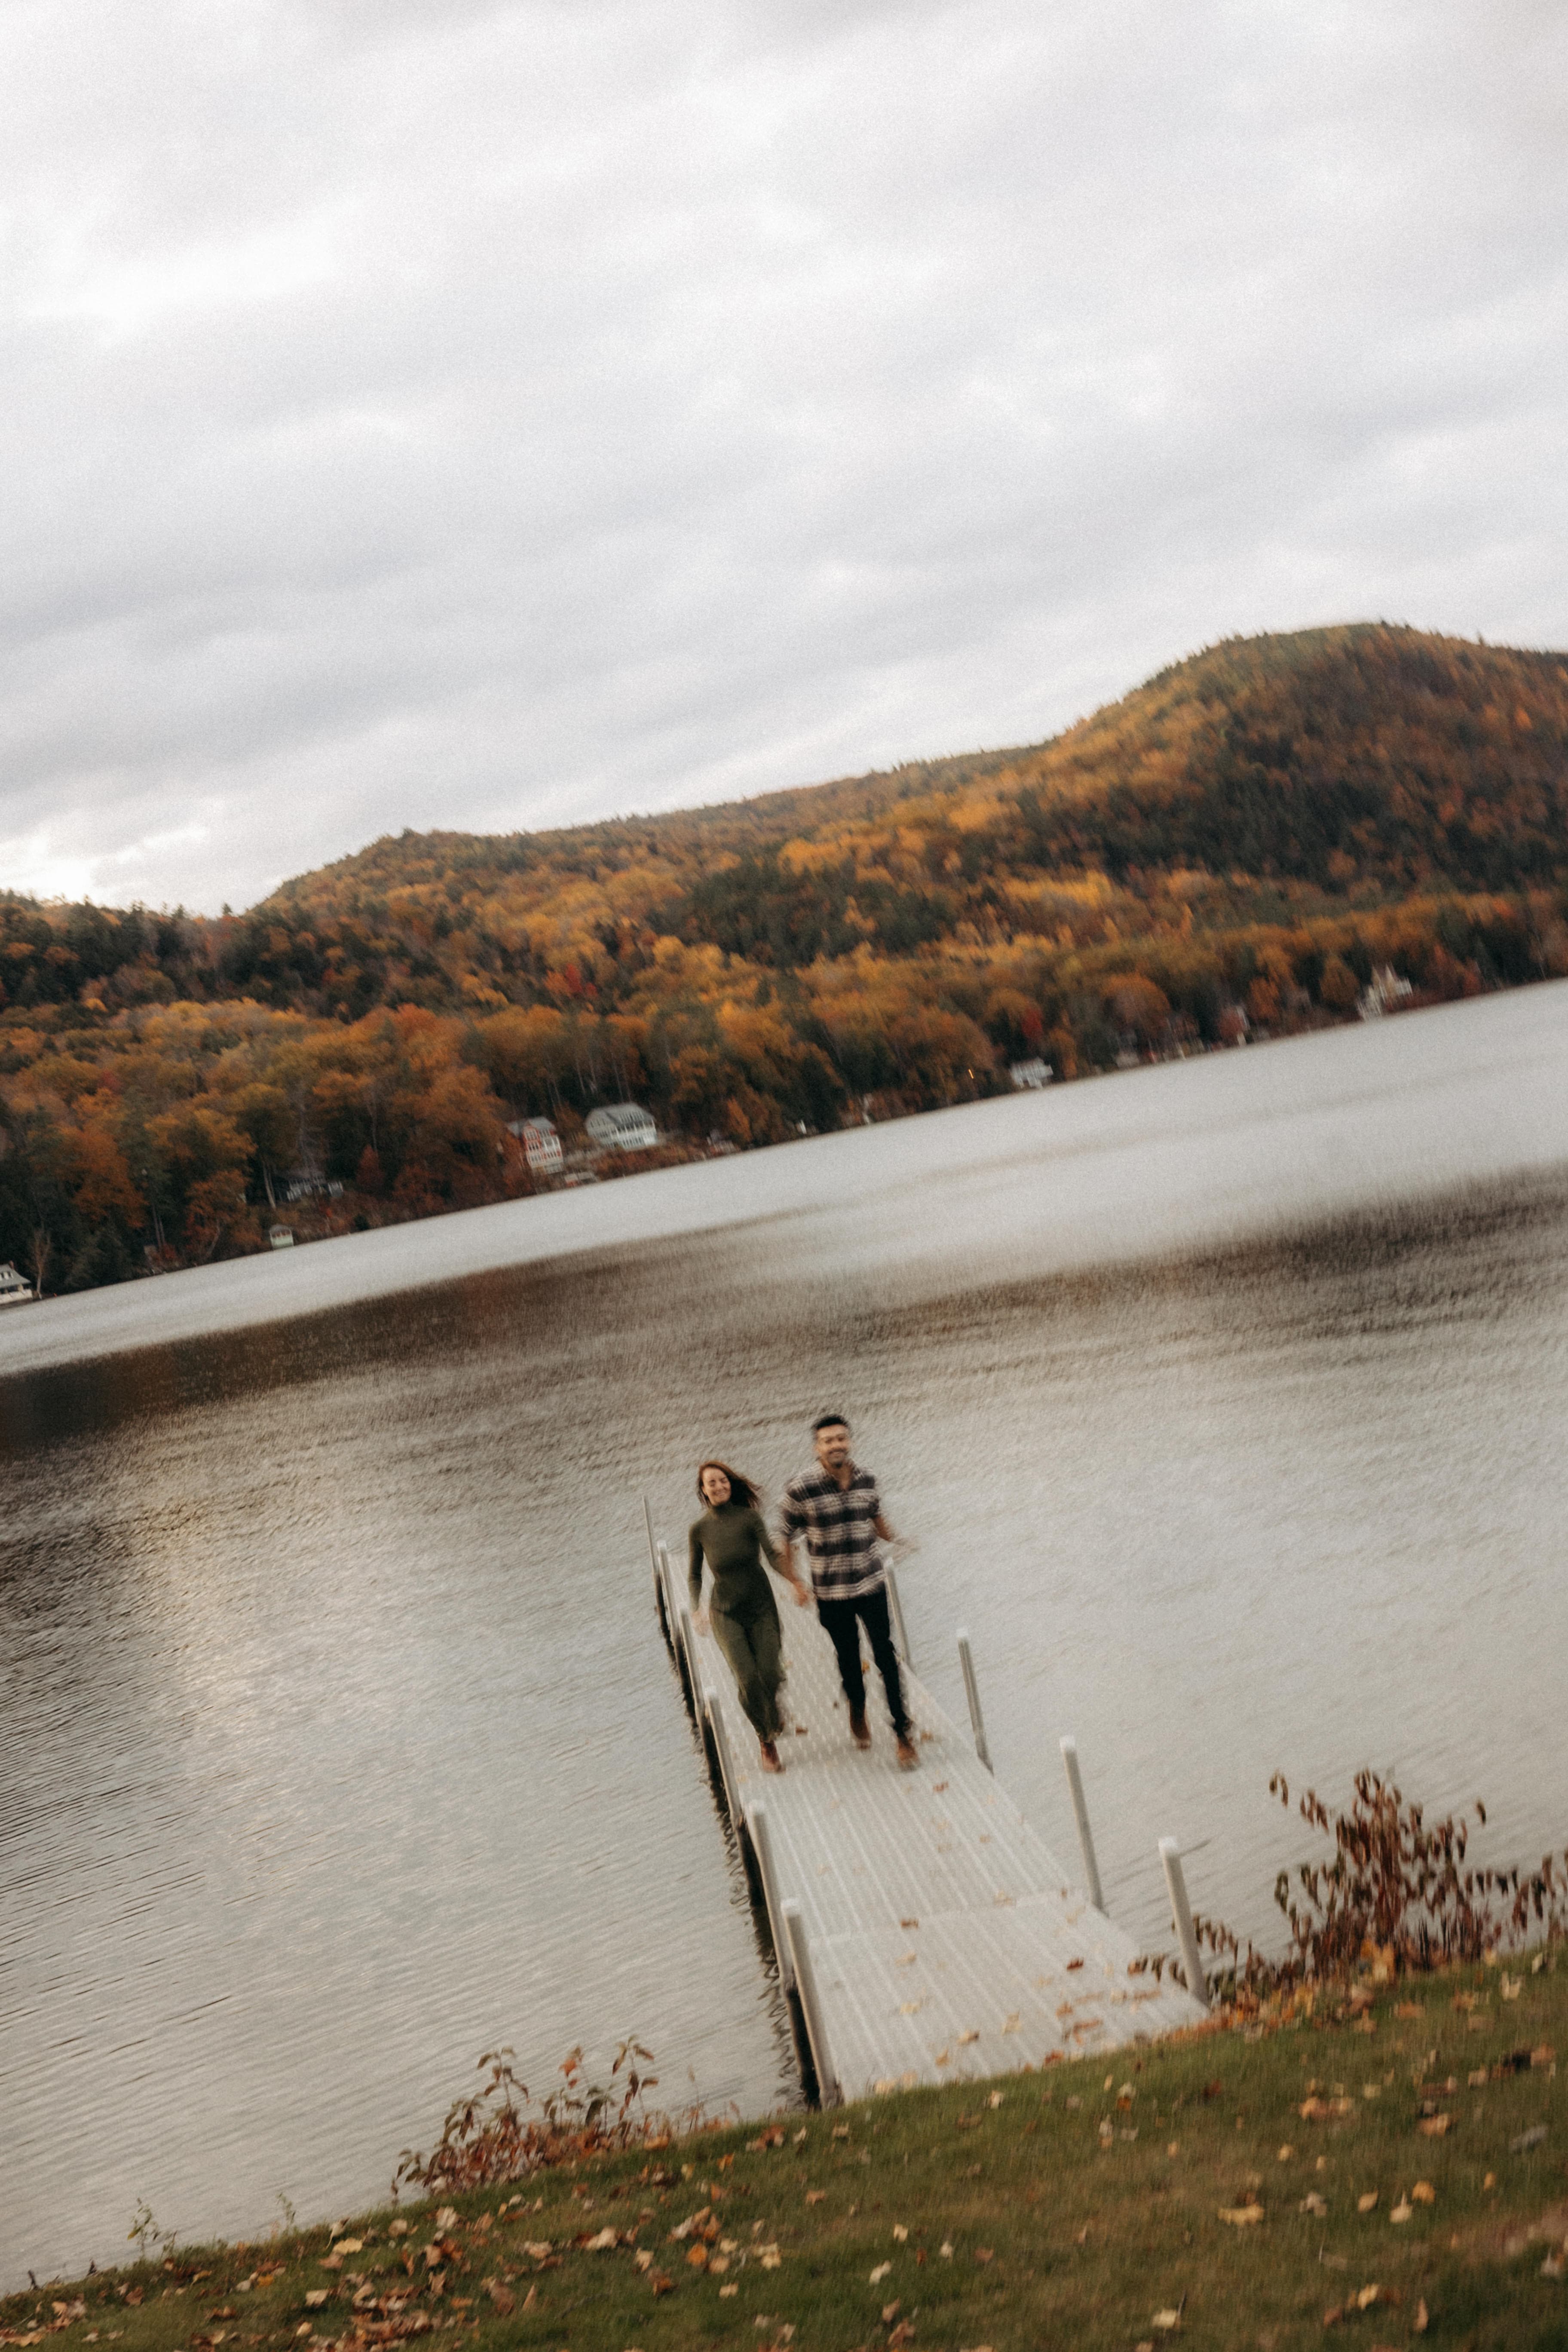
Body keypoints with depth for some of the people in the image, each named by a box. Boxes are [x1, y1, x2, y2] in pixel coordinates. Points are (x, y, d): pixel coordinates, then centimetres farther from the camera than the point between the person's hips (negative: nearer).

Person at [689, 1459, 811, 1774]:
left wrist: (797, 1582, -32)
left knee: (770, 1674, -5)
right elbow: (694, 1574, 8)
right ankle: (767, 1742, 7)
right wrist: (697, 1610, -4)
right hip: (726, 1613, 0)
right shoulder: (700, 1529, -2)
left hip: (761, 1607, 0)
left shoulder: (750, 1518, -6)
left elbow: (773, 1554, -16)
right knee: (747, 1678, -13)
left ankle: (774, 1710, 32)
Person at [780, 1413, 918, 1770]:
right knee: (848, 1658, 16)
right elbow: (787, 1538, -5)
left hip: (871, 1584, 2)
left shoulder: (866, 1479, -5)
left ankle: (903, 1735, 7)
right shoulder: (801, 1489, -17)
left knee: (887, 1659, -1)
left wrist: (895, 1542, -2)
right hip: (831, 1593, -1)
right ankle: (857, 1710, 46)